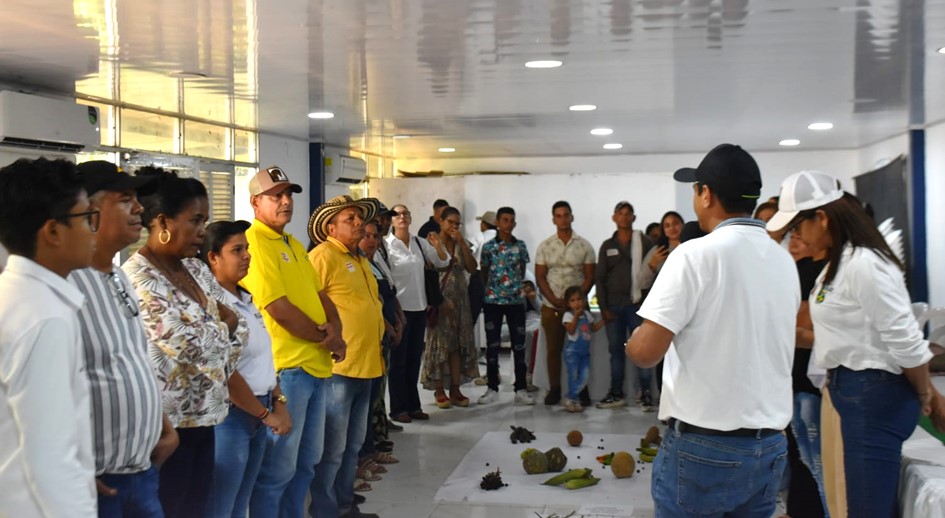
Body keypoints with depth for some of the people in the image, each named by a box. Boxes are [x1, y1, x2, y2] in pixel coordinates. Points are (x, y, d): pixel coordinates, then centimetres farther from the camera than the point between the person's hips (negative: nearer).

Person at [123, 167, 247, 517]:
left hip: (203, 414, 8)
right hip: (167, 422, -8)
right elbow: (190, 344, -22)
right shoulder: (138, 278, -17)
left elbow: (237, 328, 9)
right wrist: (220, 323, -4)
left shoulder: (197, 269, 10)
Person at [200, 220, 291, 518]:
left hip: (258, 414, 9)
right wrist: (265, 414, -11)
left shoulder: (246, 300, 11)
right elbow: (225, 373, -19)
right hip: (231, 415, -9)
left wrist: (278, 403, 6)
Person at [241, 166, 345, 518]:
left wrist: (335, 329, -4)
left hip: (316, 364, 9)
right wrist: (326, 339, -8)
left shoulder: (294, 244, 16)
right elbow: (280, 309, -19)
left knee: (306, 462, 18)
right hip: (285, 368, -9)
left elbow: (320, 294, 17)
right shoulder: (254, 242, -13)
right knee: (278, 468, -1)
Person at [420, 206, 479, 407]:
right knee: (439, 343, -1)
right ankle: (439, 390, 6)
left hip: (459, 299, 5)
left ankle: (455, 389, 9)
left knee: (458, 344, 4)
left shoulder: (462, 245, 11)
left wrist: (462, 243, -8)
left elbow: (472, 268, 0)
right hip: (438, 299, -5)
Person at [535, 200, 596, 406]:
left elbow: (589, 277, 0)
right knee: (553, 349, 4)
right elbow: (540, 277, 3)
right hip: (551, 307, 1)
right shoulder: (545, 246, 6)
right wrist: (555, 301, -9)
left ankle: (581, 389, 8)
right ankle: (554, 389, 11)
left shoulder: (584, 246, 2)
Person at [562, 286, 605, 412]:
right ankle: (572, 400, 11)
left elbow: (594, 328, 21)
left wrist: (604, 320, 13)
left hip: (585, 351, 6)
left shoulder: (587, 314, 11)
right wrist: (576, 316, -22)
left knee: (585, 376, 0)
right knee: (574, 376, -2)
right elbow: (571, 330, -19)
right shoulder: (568, 315, -7)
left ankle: (572, 399, 12)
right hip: (572, 350, -6)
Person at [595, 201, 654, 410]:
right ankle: (616, 393, 13)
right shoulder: (607, 246, 11)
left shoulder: (644, 242, 3)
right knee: (616, 350, 7)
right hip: (613, 304, 3)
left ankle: (646, 393, 2)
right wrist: (603, 307, 1)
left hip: (637, 303, -3)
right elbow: (600, 278, 9)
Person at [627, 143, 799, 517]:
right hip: (770, 448, 6)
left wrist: (632, 342, 3)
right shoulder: (785, 261, 7)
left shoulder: (696, 255, -14)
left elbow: (645, 352, -19)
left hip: (702, 447, -6)